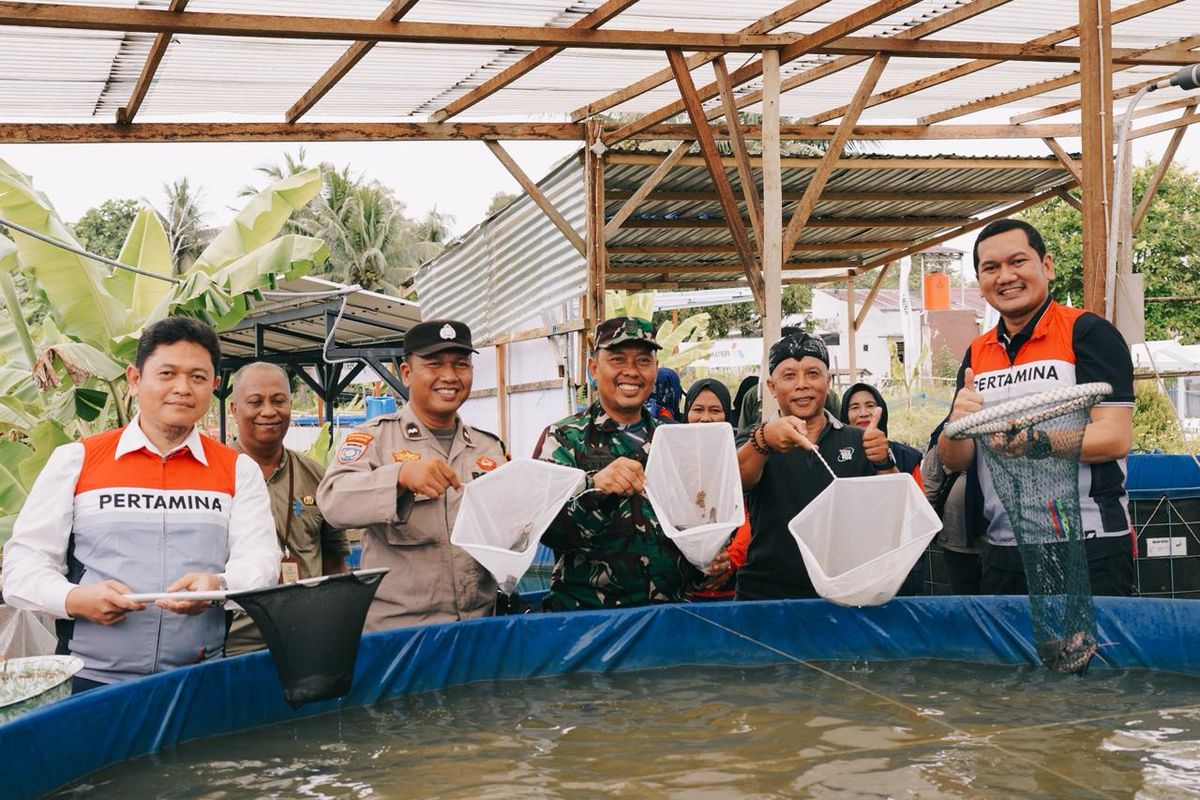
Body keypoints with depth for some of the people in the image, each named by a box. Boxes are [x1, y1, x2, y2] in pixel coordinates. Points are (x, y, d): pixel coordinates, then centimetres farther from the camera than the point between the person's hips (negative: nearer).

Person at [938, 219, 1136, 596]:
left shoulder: (1087, 332, -5)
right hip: (1002, 555, 5)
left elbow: (1115, 437, -14)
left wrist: (1029, 441, -27)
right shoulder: (977, 354, 11)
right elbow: (954, 460, 9)